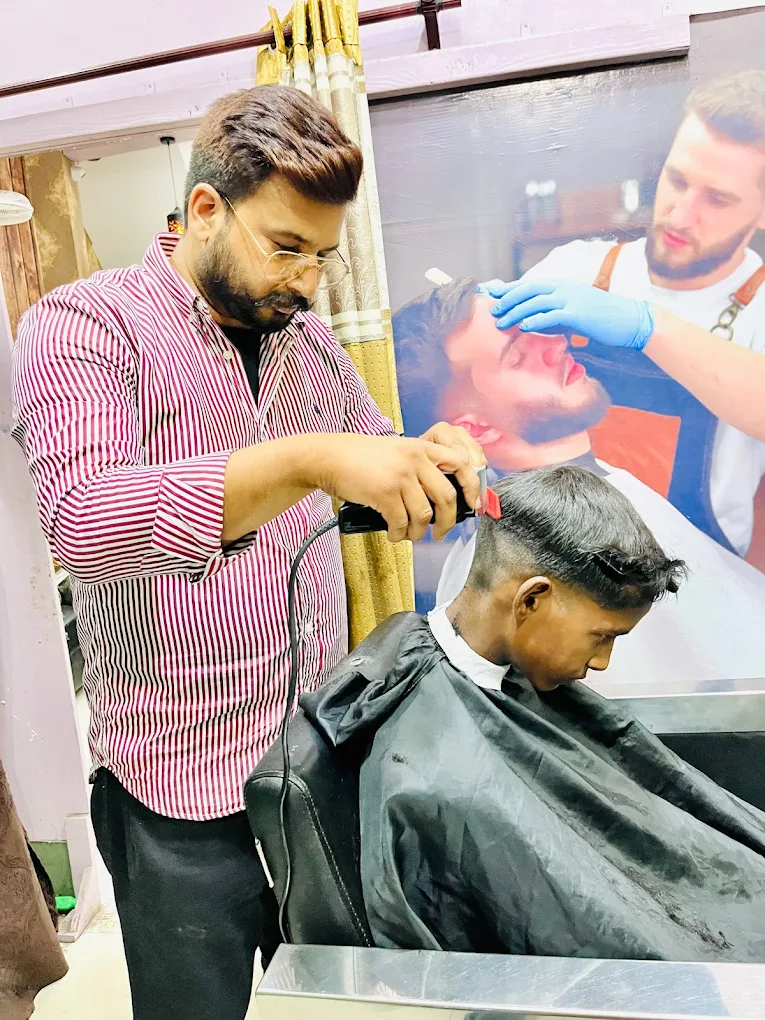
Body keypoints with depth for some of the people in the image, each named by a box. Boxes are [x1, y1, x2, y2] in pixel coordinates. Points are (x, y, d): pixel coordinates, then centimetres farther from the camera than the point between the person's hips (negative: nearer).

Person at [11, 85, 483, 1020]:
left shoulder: (308, 340, 9)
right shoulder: (83, 326, -11)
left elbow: (370, 465, 16)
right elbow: (82, 522, -27)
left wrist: (429, 461, -8)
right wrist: (309, 460, -37)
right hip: (186, 798, -5)